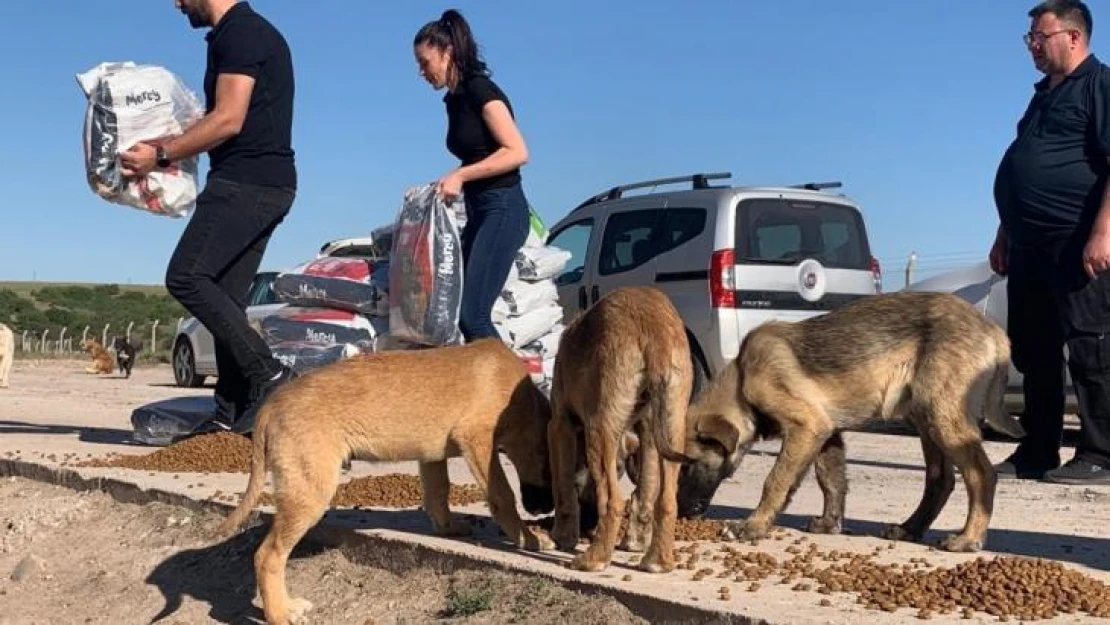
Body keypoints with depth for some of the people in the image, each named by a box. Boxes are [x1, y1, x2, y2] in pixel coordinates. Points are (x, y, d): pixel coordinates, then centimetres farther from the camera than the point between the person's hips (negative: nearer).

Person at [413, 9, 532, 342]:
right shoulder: (454, 99, 15)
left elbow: (517, 152, -19)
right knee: (464, 314, 4)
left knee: (473, 315, -16)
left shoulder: (480, 90, -11)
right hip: (479, 211, 9)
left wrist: (460, 175, -19)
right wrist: (446, 184, 9)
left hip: (502, 208, -9)